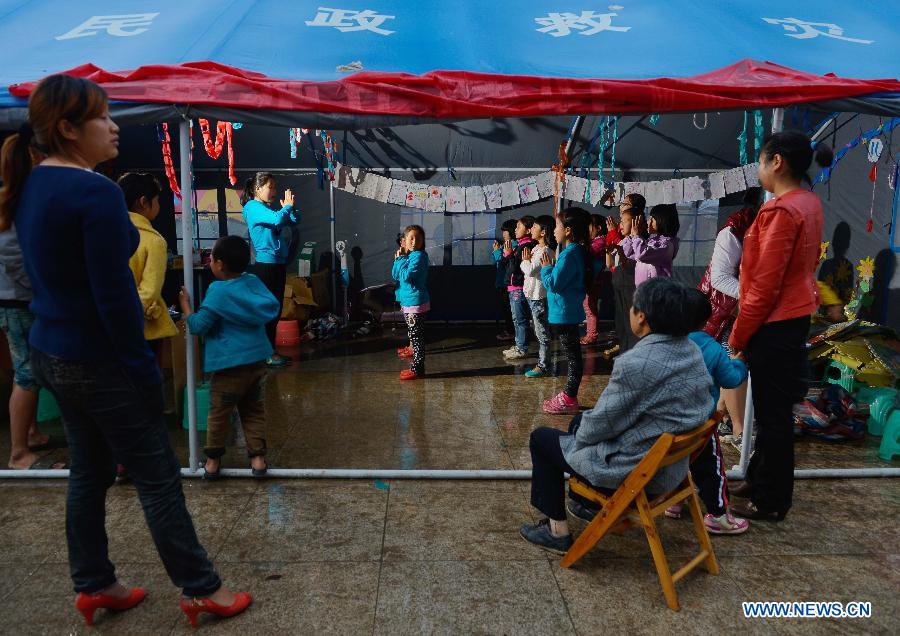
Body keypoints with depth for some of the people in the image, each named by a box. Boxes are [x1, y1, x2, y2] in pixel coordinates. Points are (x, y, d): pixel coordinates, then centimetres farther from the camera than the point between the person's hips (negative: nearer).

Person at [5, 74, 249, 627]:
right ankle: (201, 590, 17)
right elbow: (114, 297, -23)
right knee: (158, 477, 3)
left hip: (51, 352, 9)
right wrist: (144, 367, -14)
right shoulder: (96, 192, -21)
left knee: (89, 471, 19)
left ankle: (93, 586, 33)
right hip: (99, 361, -9)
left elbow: (51, 276, 13)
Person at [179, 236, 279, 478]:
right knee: (254, 410, 13)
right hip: (257, 359, 5)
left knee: (219, 412, 9)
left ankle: (213, 459, 20)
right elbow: (272, 308, 17)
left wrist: (186, 306, 7)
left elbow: (199, 326, -8)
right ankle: (258, 456, 12)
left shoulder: (218, 291, -12)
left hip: (230, 364, -5)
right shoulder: (254, 282, 2)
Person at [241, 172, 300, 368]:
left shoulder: (269, 209, 17)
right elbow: (277, 219, -25)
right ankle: (267, 354, 0)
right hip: (265, 264, -9)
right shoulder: (253, 207, -8)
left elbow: (295, 220, 16)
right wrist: (287, 206, -9)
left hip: (278, 264, 9)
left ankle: (271, 351, 21)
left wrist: (290, 206, 0)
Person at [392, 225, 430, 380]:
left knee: (416, 336, -5)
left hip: (415, 302, -9)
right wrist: (398, 258, -1)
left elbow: (406, 276, -23)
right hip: (407, 300, 9)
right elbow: (395, 275, 11)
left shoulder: (419, 256, -15)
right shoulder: (407, 255, 13)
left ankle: (417, 369, 0)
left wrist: (401, 259, -11)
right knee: (414, 334, 15)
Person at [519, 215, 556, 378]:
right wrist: (527, 260, -3)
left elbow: (530, 271, -25)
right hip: (533, 295, 10)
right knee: (540, 331, 16)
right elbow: (528, 269, 15)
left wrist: (526, 260, -8)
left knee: (542, 332, -2)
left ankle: (543, 366, 4)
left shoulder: (544, 251, -19)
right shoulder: (537, 248, 12)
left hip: (539, 297, -10)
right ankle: (543, 362, 25)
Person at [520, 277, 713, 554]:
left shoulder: (635, 365, -30)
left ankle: (557, 531, 17)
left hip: (636, 471, -8)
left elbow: (602, 423, -20)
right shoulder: (692, 350, -3)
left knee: (541, 438, 10)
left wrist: (580, 434, 4)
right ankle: (592, 503, 40)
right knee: (580, 420, 28)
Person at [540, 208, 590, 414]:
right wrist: (550, 268, 12)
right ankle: (568, 395, 26)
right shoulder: (577, 251, 11)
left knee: (572, 356, -3)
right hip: (569, 312, 11)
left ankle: (569, 399, 4)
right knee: (572, 354, 15)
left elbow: (553, 283, -22)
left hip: (564, 313, -11)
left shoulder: (569, 255, -20)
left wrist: (546, 268, -7)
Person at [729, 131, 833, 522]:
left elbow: (764, 284, -22)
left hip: (775, 324, -10)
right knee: (775, 408, 18)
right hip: (796, 316, 10)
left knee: (772, 414, 1)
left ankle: (770, 502, 13)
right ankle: (759, 480, 32)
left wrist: (737, 336, -13)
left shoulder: (781, 210, -20)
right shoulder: (810, 203, 9)